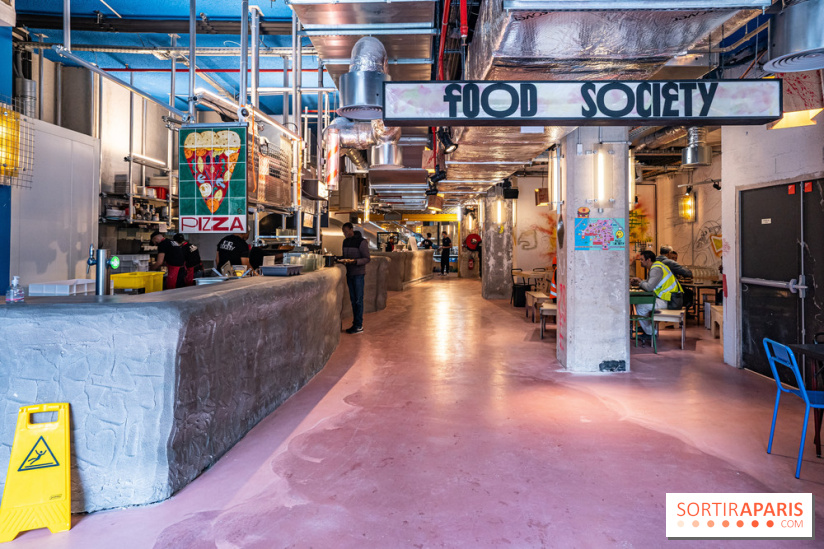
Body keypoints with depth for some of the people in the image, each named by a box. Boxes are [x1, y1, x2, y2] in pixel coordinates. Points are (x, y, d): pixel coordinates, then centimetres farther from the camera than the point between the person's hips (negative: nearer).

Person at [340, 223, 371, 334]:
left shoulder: (361, 242, -10)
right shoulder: (345, 241, 11)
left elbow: (367, 258, -11)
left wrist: (355, 261, -25)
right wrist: (343, 260, 0)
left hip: (358, 273, -7)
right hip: (349, 273, 7)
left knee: (358, 300, -5)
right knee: (353, 299, 9)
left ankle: (359, 326, -1)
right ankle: (355, 324, 15)